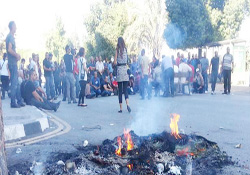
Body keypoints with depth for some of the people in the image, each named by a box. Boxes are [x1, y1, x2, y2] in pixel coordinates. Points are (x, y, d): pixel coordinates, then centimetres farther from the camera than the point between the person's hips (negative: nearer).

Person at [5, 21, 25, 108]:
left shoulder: (11, 37, 19)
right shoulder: (10, 37, -11)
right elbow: (9, 49, -22)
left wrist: (17, 55, 7)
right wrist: (17, 55, -12)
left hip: (14, 63, 10)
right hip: (12, 63, -10)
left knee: (16, 83, 12)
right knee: (14, 83, -7)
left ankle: (19, 101, 18)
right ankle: (13, 103, -3)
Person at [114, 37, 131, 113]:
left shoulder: (117, 50, -4)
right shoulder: (125, 49, 7)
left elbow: (115, 62, -5)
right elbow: (127, 61, 8)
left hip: (119, 69, -3)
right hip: (125, 69, 3)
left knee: (120, 90, 2)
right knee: (125, 89, 6)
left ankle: (121, 108, 3)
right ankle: (127, 104, -15)